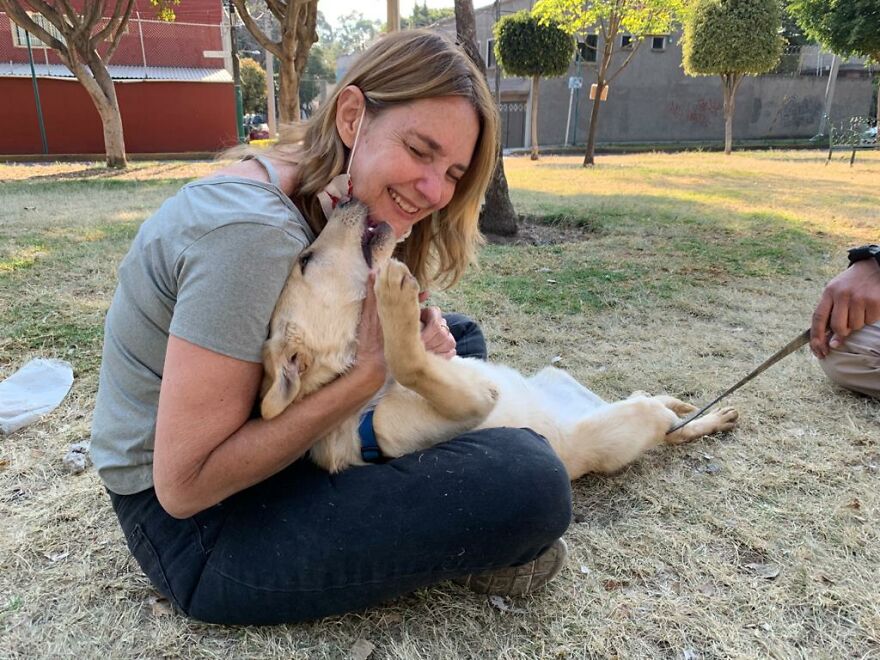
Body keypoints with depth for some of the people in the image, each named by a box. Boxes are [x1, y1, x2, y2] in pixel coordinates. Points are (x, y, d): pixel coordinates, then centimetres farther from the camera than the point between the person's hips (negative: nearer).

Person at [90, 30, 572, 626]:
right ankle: (466, 546, 5)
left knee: (458, 335, 12)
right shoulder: (252, 230, -28)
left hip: (249, 448, 9)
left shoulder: (325, 201, 0)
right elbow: (183, 484, -26)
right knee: (529, 479, -25)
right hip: (195, 523, -9)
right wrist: (371, 373, -28)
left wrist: (421, 333, -16)